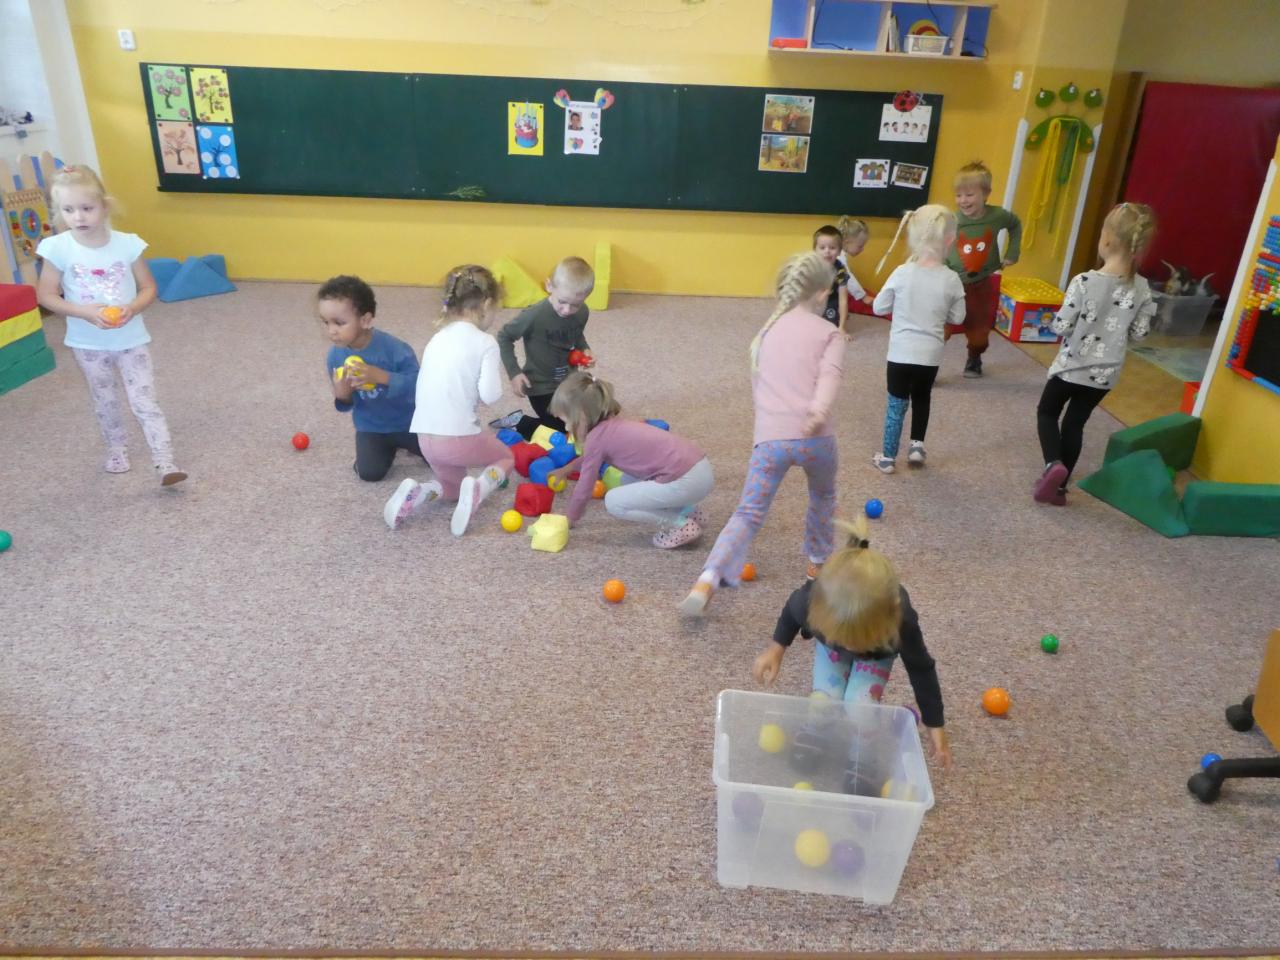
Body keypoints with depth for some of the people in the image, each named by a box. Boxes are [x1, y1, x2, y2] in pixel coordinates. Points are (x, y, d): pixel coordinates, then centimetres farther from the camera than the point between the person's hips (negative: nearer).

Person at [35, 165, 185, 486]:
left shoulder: (127, 244, -11)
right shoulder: (58, 248, -11)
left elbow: (149, 288, -2)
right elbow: (45, 295, -5)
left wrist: (132, 308, -22)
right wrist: (84, 312, -21)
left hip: (131, 339, -1)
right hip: (88, 344, 1)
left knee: (144, 403, -4)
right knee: (104, 403, 17)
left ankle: (165, 463, -5)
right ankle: (117, 449, 38)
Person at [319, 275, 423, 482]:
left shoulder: (392, 347, -27)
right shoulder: (334, 356, -13)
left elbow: (417, 383, -32)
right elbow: (345, 405, -2)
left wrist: (380, 376, -43)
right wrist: (342, 395, -27)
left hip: (407, 421, -2)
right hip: (370, 427, 3)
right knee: (369, 472, -13)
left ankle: (401, 441, 28)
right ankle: (389, 446, 20)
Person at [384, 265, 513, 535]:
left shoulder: (437, 338, 13)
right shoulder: (485, 342, -6)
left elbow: (421, 390, 14)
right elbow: (489, 394, -13)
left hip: (425, 437, 6)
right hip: (459, 437, -6)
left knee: (452, 485, 31)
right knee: (505, 457, 24)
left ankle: (416, 493, 0)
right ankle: (477, 488, -7)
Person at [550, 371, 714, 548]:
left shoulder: (596, 438, -4)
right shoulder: (614, 426, 21)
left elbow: (584, 489, 4)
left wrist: (570, 519, 21)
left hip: (684, 482, -9)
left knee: (613, 502, 1)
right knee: (629, 481, 26)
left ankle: (681, 524, -2)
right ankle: (688, 511, 18)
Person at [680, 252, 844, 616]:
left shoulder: (766, 331, 22)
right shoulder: (830, 333, 9)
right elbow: (829, 378, -10)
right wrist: (819, 413, -25)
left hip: (769, 437, 2)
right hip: (814, 437, -1)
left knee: (748, 514, 2)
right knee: (823, 496, 29)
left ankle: (706, 581, -19)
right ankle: (818, 563, 46)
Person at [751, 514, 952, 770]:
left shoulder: (902, 620, -44)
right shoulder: (813, 600, -43)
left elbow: (921, 669, -22)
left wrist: (934, 725, -13)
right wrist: (776, 648, -17)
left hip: (878, 654, -1)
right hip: (829, 647, 1)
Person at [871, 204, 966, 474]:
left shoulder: (902, 273, -12)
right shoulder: (951, 280, -8)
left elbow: (879, 307, -3)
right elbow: (957, 317, 2)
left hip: (901, 353, -1)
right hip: (931, 355, 1)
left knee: (896, 405, 10)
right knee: (922, 398, 26)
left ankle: (887, 458, 16)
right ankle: (917, 445, 26)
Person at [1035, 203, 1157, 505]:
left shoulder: (1084, 281, -20)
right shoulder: (1142, 289, -6)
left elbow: (1061, 326, -18)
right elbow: (1140, 332, 0)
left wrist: (1057, 320, 4)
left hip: (1072, 366, -4)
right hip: (1105, 372, 4)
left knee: (1047, 412, 17)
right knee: (1075, 424, 16)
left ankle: (1053, 464, -6)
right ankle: (1059, 486, 20)